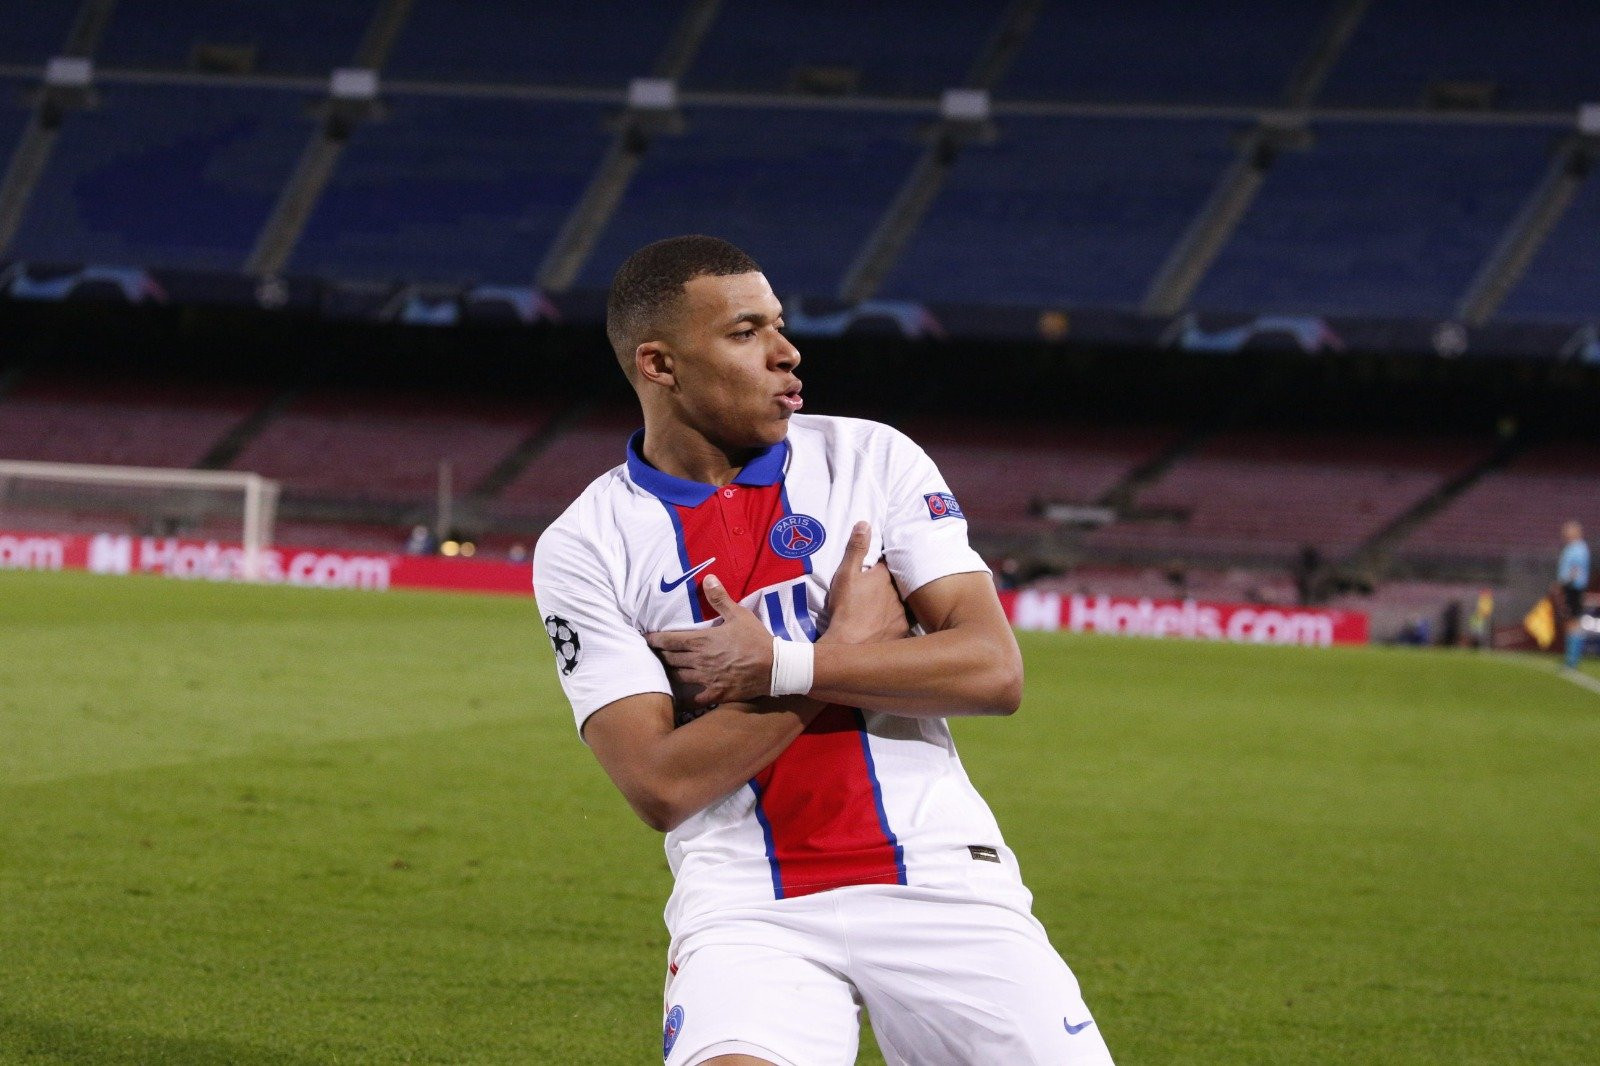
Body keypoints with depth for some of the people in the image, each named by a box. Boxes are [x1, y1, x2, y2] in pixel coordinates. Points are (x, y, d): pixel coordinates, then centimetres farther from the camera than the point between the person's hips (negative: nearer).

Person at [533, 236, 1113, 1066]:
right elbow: (661, 786, -10)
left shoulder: (872, 459, 5)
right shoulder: (583, 548, 0)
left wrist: (779, 668, -12)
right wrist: (847, 647, -8)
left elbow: (994, 670, -5)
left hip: (936, 880, 2)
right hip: (746, 906, -2)